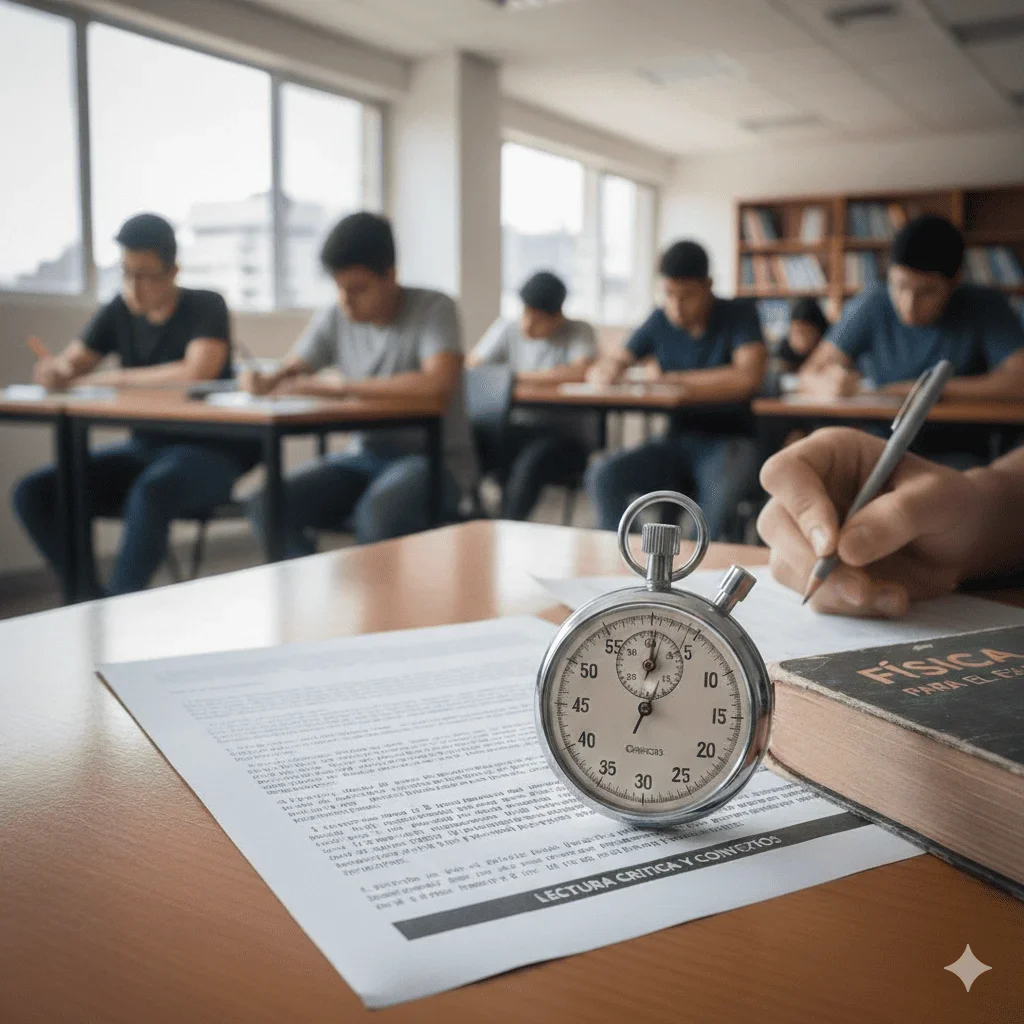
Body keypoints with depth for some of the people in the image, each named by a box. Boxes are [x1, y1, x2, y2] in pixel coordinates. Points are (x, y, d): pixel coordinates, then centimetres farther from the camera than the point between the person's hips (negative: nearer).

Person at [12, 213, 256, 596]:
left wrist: (108, 378, -19)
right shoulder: (119, 312, 7)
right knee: (34, 493, -10)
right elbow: (66, 366, 6)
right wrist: (56, 370, -20)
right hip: (143, 449, 6)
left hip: (208, 453, -6)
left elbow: (198, 372, -26)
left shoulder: (205, 307, -8)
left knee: (149, 492, -38)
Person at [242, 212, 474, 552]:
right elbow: (290, 371, 11)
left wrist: (340, 387, -27)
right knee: (267, 504, -18)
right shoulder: (335, 318, 4)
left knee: (377, 512, -37)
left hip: (435, 460, -5)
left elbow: (438, 383, -28)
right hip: (365, 456, 5)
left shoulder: (433, 310, -12)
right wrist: (264, 381, -15)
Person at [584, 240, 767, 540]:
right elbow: (599, 371, 7)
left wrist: (672, 379, -15)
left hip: (729, 440, -4)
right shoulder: (659, 322, 6)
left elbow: (748, 377, -22)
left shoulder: (739, 315, -5)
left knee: (720, 492, -38)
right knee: (602, 475, -21)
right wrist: (607, 370, -20)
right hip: (677, 440, 4)